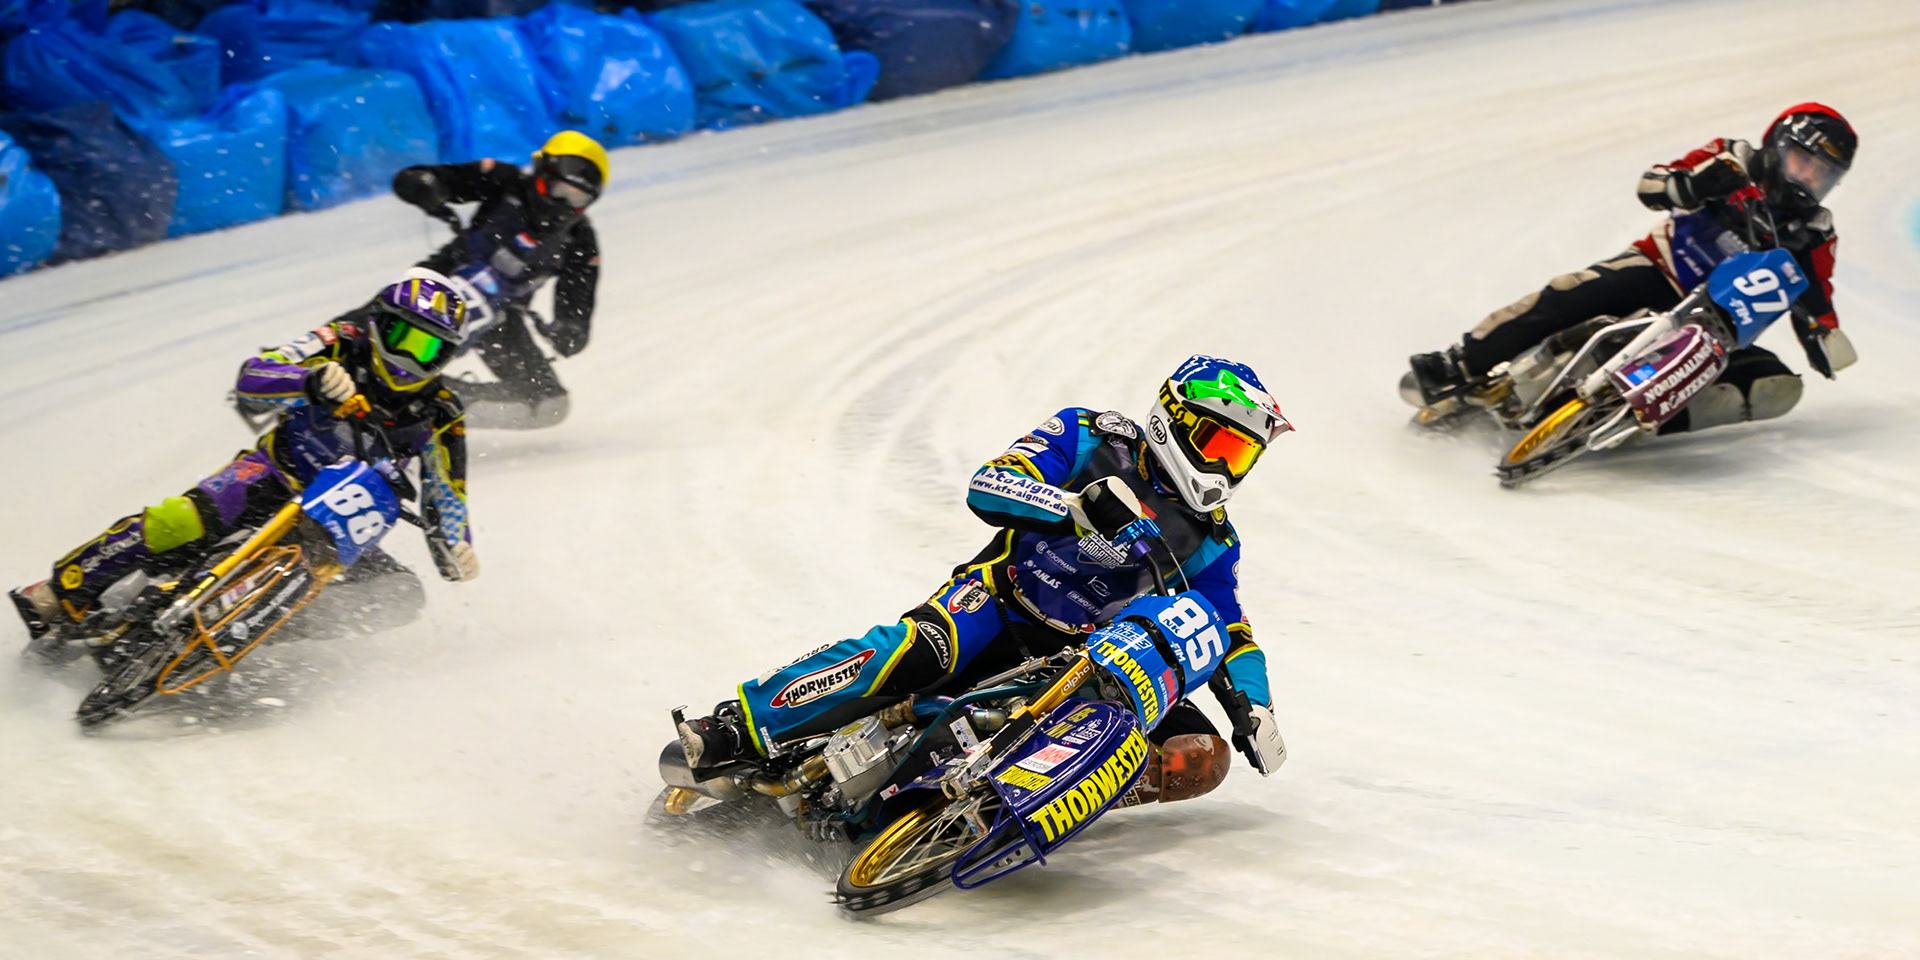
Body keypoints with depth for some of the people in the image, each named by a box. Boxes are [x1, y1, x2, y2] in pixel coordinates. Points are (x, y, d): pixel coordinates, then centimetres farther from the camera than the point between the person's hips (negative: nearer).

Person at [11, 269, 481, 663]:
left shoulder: (437, 416, 1)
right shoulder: (346, 345, -6)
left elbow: (445, 493, 7)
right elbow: (252, 377, -17)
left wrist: (455, 547, -15)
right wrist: (313, 380, -38)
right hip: (276, 474, -4)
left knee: (402, 596, -19)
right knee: (184, 520, -32)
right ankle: (58, 598, -24)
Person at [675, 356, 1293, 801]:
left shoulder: (1211, 543, 12)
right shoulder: (1090, 439, 0)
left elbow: (1231, 635, 18)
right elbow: (986, 488, -13)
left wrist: (1256, 710, -2)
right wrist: (1081, 507, -30)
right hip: (1002, 602, -4)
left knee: (1198, 755, -18)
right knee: (916, 650, -37)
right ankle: (730, 734, -35)